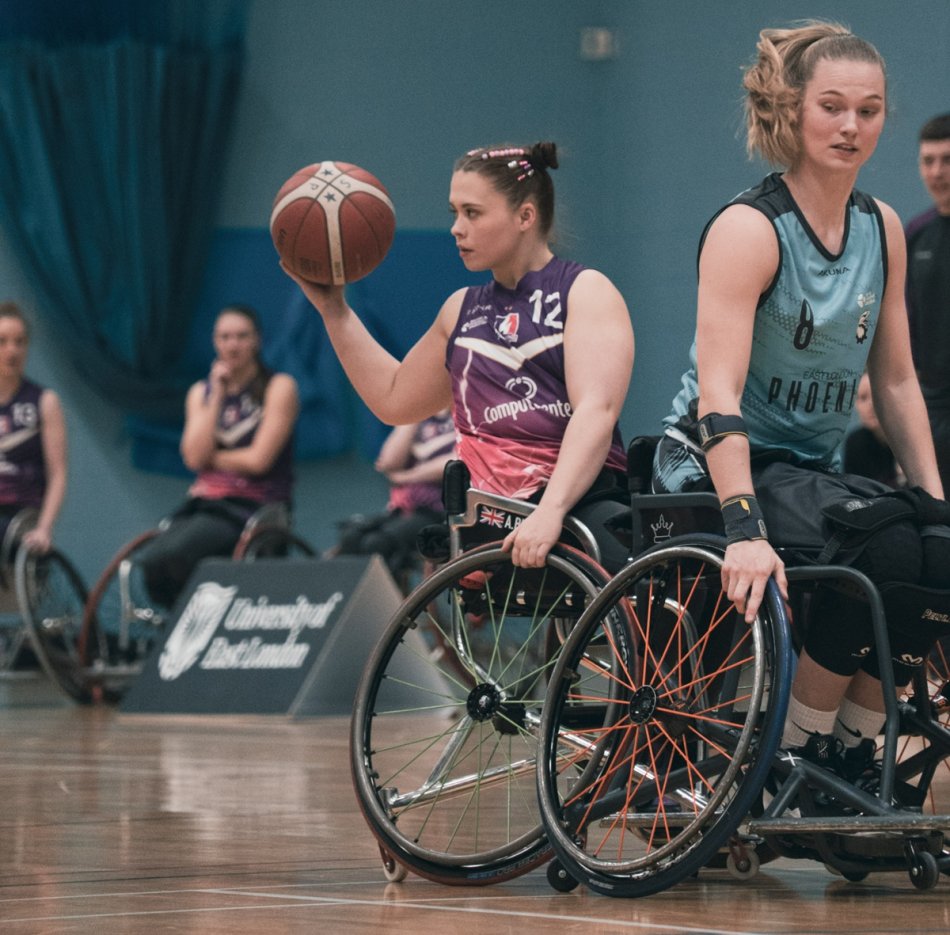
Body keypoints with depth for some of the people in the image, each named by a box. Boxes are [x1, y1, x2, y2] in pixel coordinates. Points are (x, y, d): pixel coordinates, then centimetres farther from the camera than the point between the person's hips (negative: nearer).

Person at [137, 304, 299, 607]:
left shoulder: (279, 387, 0)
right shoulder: (201, 392, 15)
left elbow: (258, 459, -10)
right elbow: (194, 457, -2)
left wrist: (209, 458, 0)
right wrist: (218, 395, -2)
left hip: (255, 507, -5)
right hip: (204, 501, 5)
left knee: (175, 554, -32)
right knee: (148, 563, -25)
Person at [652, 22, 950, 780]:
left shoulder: (883, 230, 7)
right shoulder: (749, 230, -15)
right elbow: (719, 394, -24)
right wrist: (745, 531, -36)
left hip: (812, 471, 7)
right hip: (719, 471, -7)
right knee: (884, 547, -31)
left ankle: (851, 760, -5)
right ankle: (790, 762, -15)